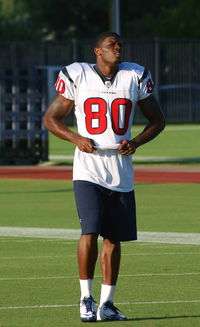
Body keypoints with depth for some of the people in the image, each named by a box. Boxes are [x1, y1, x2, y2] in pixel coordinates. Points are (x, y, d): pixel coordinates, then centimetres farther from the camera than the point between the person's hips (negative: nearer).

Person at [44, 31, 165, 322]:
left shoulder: (135, 77, 5)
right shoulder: (77, 77, -2)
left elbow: (157, 120, 14)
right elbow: (51, 118, 6)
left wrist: (136, 142, -5)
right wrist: (76, 139, -11)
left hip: (121, 171, 3)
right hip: (88, 168, -3)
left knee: (113, 238, 7)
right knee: (90, 231, -16)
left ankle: (106, 303, 16)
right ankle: (86, 298, -3)